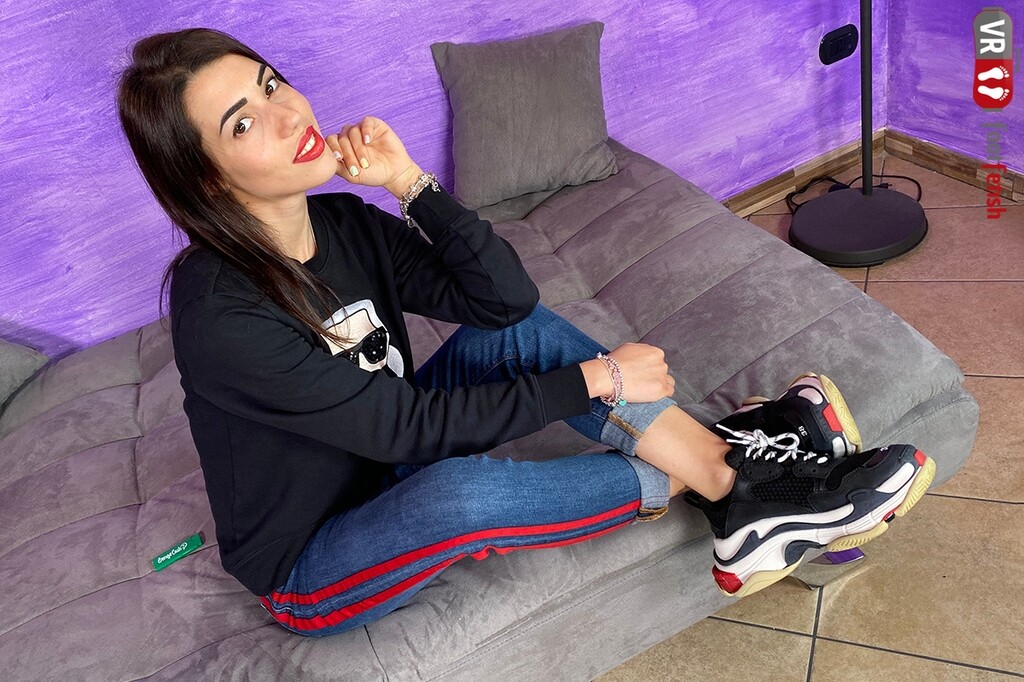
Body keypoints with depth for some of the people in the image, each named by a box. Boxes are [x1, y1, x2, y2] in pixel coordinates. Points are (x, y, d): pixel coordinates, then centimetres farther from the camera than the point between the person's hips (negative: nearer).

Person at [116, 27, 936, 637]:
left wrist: (411, 182, -23)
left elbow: (506, 295, -12)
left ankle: (726, 460, -13)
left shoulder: (342, 222, -8)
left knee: (521, 327, -12)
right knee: (462, 489, -38)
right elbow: (406, 424, -27)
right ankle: (707, 484, -16)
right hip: (310, 570, -6)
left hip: (387, 476, 7)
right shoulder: (220, 312, -29)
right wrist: (593, 380, -23)